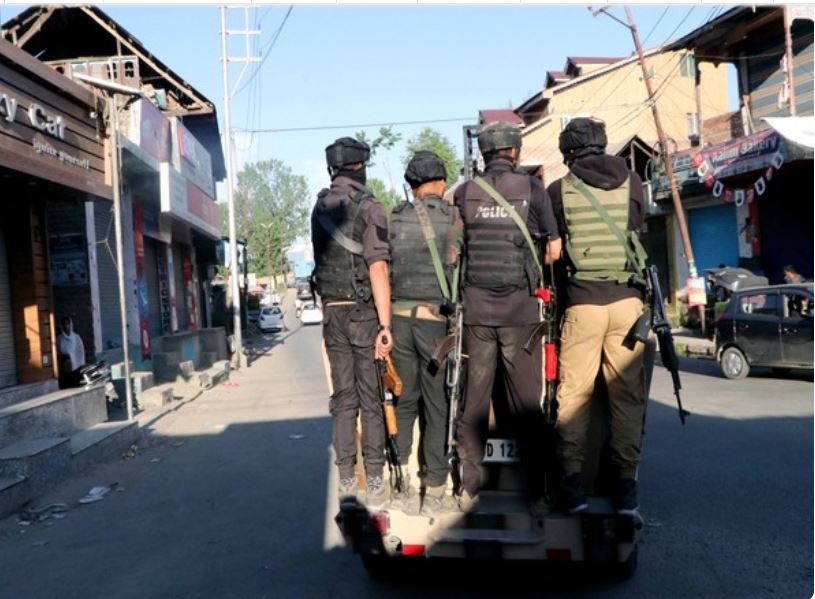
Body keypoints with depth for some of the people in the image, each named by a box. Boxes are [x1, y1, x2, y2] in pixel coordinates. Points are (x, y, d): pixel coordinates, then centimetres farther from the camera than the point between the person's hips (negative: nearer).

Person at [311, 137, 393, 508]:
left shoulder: (320, 209, 10)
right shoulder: (369, 208, -10)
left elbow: (325, 261, 12)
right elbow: (378, 270, -17)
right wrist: (386, 326, -18)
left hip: (332, 312, 5)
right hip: (364, 312, -5)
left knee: (343, 397, 9)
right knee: (372, 398, 2)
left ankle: (346, 483, 13)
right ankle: (375, 483, 7)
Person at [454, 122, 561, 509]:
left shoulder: (465, 192, 5)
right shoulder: (531, 187, -1)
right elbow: (554, 248, 2)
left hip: (476, 308, 2)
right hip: (520, 309, -1)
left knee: (473, 395, 8)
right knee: (526, 400, 5)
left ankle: (469, 484, 13)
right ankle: (537, 487, 12)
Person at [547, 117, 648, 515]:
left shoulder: (559, 190, 0)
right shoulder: (632, 183, 5)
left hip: (583, 302, -2)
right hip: (627, 299, 2)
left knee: (574, 392, 7)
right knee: (627, 392, 8)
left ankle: (572, 479, 6)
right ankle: (626, 483, 12)